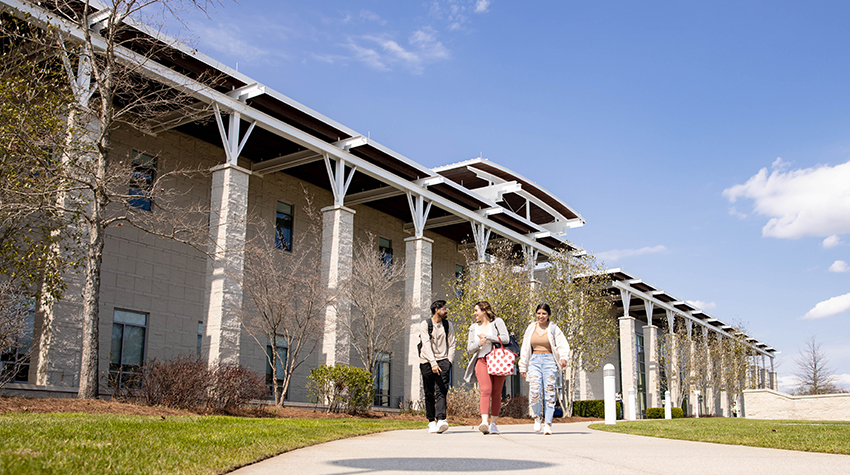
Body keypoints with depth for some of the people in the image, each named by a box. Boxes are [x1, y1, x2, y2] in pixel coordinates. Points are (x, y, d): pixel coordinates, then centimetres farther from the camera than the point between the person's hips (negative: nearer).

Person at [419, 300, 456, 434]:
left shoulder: (448, 325, 10)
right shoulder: (425, 324, -1)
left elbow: (452, 344, 11)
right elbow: (426, 344, -11)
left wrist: (448, 362, -1)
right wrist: (433, 363, -21)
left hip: (443, 360, 1)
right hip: (427, 362, -1)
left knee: (441, 391, -15)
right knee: (429, 393, 3)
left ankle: (441, 420, -27)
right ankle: (432, 421, 16)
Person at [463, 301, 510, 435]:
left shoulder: (497, 322, 6)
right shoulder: (474, 327, 19)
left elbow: (506, 339, -7)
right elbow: (469, 348, 17)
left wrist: (487, 336, -9)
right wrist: (479, 344, -4)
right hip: (482, 360, 2)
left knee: (496, 393, -2)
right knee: (486, 390, -17)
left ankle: (493, 423, 6)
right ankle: (484, 422, -28)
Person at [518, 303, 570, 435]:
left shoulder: (553, 328, 5)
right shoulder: (531, 328, 12)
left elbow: (563, 345, -3)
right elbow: (525, 348, 17)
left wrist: (563, 357, -23)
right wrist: (522, 367, 16)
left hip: (549, 361, -1)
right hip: (535, 361, 1)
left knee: (549, 393, -4)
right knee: (535, 392, -14)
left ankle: (547, 424, 3)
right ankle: (537, 416, 11)